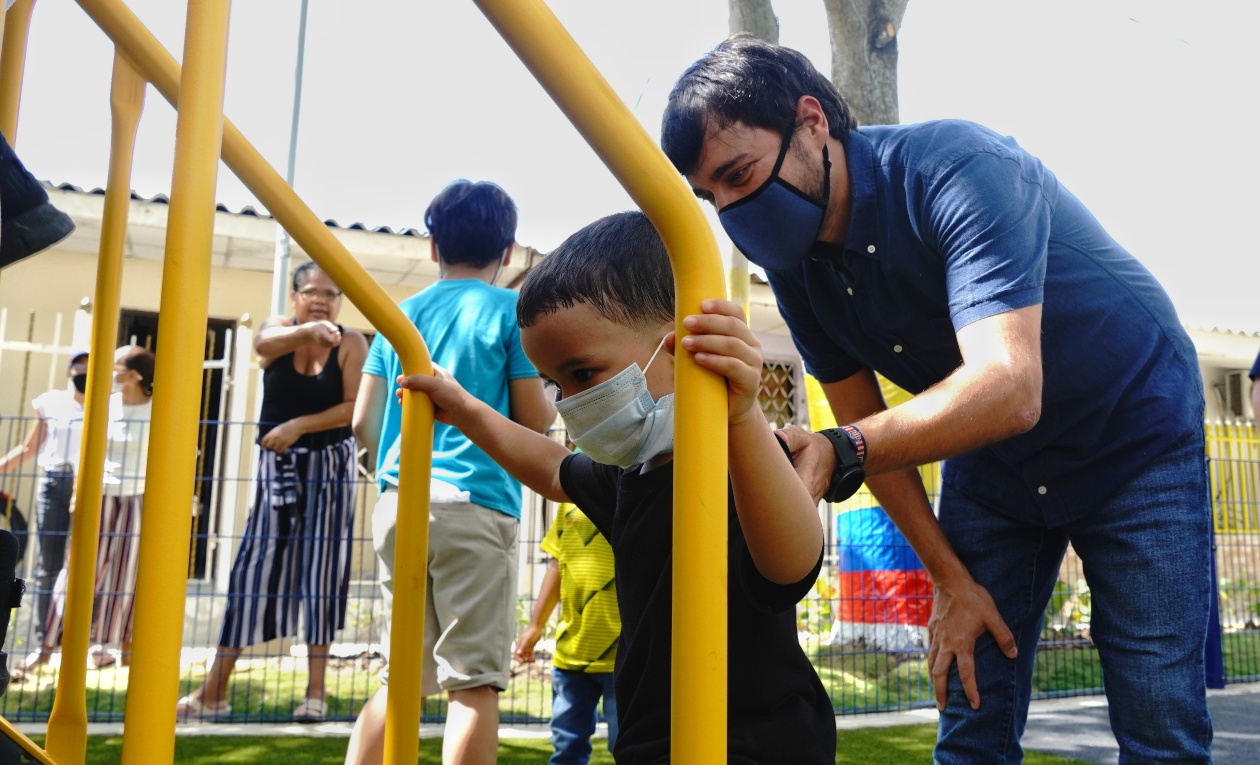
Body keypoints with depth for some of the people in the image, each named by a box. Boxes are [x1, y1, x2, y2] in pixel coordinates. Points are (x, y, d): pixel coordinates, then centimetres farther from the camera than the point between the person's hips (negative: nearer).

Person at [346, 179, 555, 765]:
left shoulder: (400, 314, 13)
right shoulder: (510, 310, 0)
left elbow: (364, 422, 12)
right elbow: (535, 419, -2)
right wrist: (554, 398, 19)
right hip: (475, 504, -5)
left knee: (400, 676, 13)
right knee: (475, 680, -1)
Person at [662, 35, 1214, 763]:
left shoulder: (958, 167, -30)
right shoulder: (796, 266, -11)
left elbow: (1009, 387, -43)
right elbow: (869, 424, -2)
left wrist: (835, 454, -57)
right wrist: (950, 577, -5)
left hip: (1134, 438, -4)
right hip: (991, 466, 5)